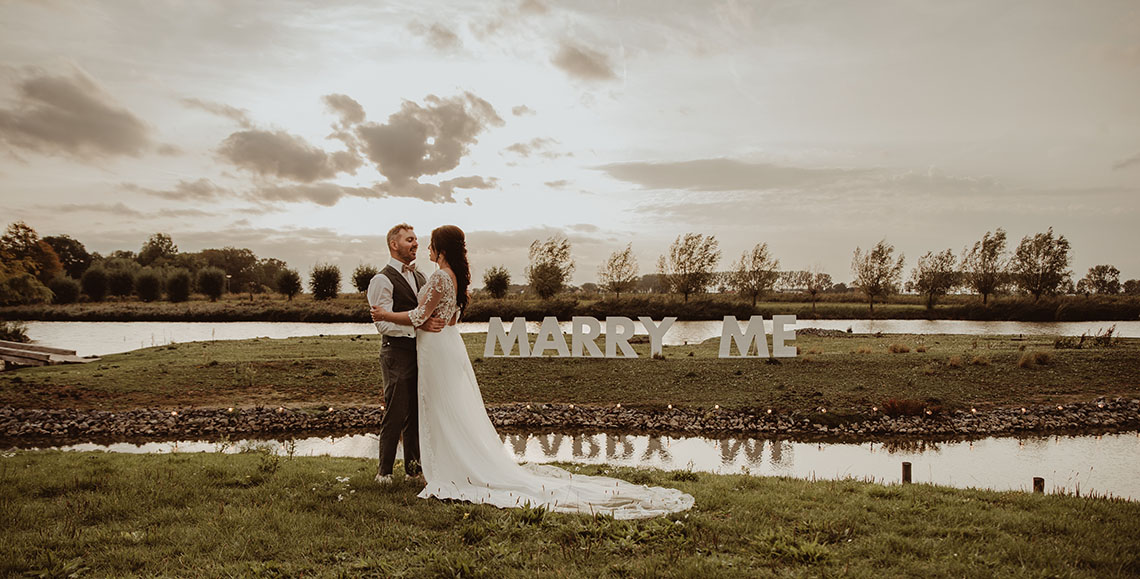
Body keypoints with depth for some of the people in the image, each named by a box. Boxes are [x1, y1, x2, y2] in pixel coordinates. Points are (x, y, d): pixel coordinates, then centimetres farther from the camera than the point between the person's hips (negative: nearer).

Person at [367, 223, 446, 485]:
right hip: (397, 353, -7)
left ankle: (413, 465, 23)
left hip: (421, 352, 7)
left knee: (416, 412, 12)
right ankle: (385, 471, 8)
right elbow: (383, 323, -16)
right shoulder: (382, 280, -8)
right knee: (395, 413, -3)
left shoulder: (419, 277, 18)